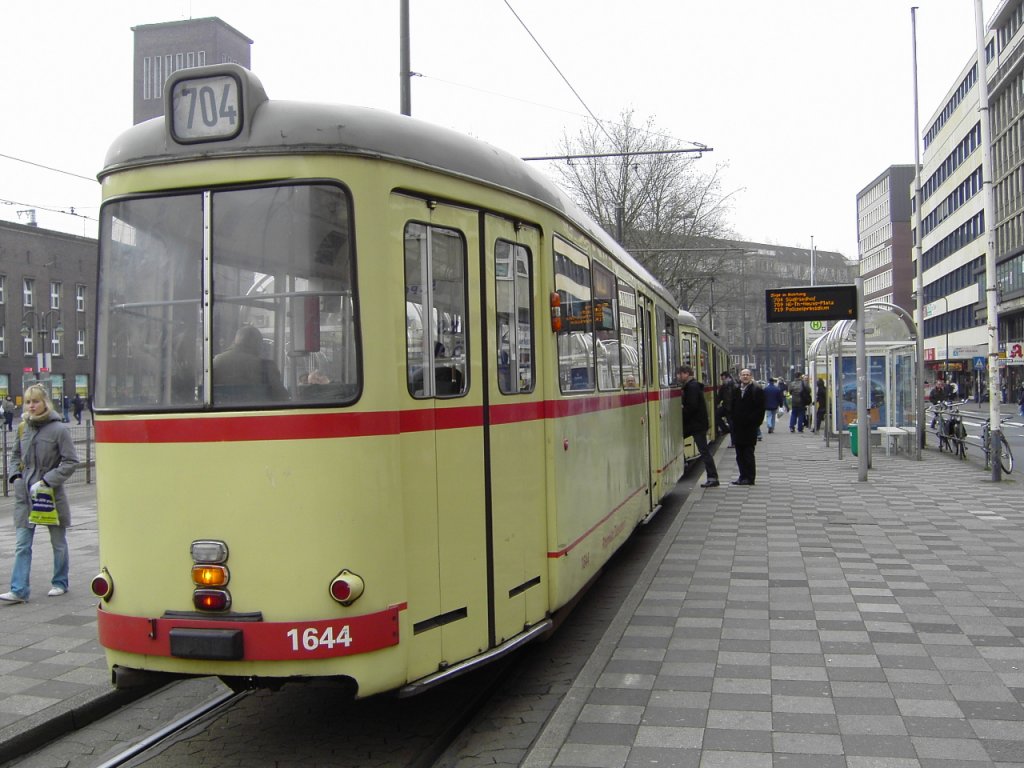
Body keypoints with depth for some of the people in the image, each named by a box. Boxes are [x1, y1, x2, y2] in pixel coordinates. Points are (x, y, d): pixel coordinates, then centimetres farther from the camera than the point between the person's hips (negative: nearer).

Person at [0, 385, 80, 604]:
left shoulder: (59, 429, -12)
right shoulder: (24, 428, 4)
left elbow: (71, 462, -12)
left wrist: (46, 481, -18)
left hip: (51, 494, -4)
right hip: (25, 495, 4)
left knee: (58, 542, 11)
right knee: (22, 544, -1)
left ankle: (60, 583, 26)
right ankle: (19, 590, 0)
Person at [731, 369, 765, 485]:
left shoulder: (757, 390, -6)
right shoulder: (736, 390, 11)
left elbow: (760, 410, -9)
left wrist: (753, 423, -13)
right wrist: (734, 421, 7)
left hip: (749, 428, -6)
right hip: (738, 427, 6)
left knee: (748, 454, -2)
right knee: (740, 455, 9)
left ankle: (749, 478, 4)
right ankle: (743, 476, 17)